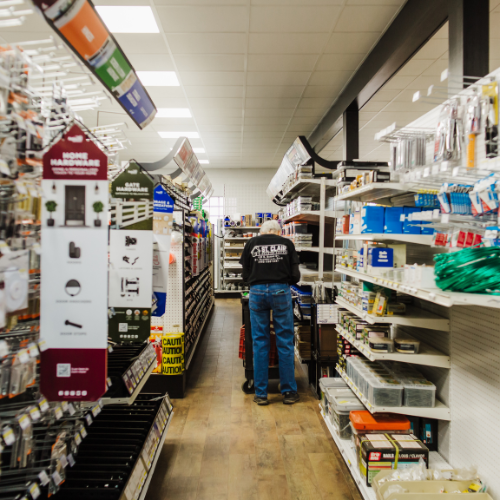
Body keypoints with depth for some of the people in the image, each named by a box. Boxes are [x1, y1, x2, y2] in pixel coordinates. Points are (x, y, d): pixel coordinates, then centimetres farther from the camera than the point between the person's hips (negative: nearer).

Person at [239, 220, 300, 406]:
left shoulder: (252, 244, 8)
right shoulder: (287, 244, 7)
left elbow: (246, 275, 8)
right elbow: (295, 275, 4)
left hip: (257, 292, 1)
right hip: (281, 292, 0)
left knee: (260, 343, 8)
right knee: (285, 343, 8)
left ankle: (261, 394, 15)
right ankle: (288, 392, 17)